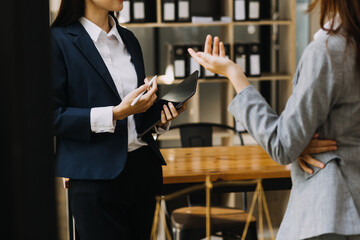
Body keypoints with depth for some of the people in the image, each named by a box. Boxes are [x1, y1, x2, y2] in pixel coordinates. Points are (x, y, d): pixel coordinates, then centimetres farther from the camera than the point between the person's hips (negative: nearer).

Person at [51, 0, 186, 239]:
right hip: (97, 175, -6)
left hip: (144, 168, 6)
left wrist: (161, 117, 0)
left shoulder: (128, 39, 14)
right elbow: (53, 117, -12)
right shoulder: (59, 40, -7)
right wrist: (116, 113, -20)